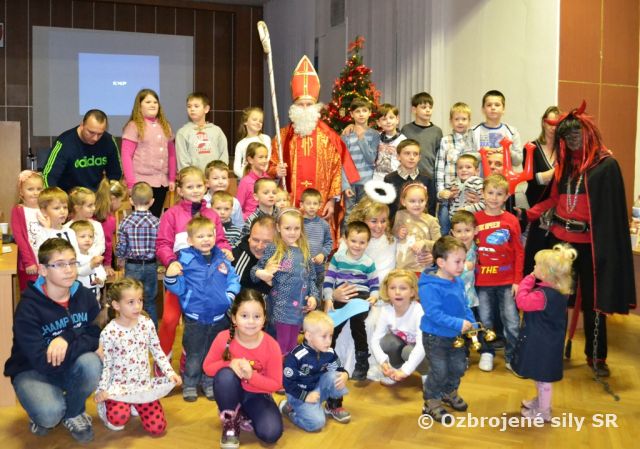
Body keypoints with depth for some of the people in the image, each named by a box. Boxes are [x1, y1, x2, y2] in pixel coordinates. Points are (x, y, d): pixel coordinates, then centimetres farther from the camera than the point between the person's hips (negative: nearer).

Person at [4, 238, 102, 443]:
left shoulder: (84, 296, -9)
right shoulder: (28, 307, -23)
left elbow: (96, 337, -11)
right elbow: (42, 361, -29)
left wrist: (67, 340, -29)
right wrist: (81, 344, -28)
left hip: (70, 367, 4)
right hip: (32, 370, -4)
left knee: (91, 363, -31)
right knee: (50, 414, -33)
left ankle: (73, 413, 0)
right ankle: (42, 414, 9)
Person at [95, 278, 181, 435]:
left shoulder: (147, 323, -4)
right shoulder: (109, 332, -14)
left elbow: (157, 351, 5)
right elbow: (105, 364, -8)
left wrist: (170, 372, -4)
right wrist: (102, 389, -16)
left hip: (144, 384, 3)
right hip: (119, 385, -3)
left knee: (157, 427, -6)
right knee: (118, 418, -29)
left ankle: (136, 405, 23)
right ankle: (107, 405, 9)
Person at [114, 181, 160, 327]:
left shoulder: (125, 222, -12)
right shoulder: (157, 222, -10)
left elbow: (121, 250, -10)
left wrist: (122, 254, 13)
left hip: (132, 266, -1)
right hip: (151, 266, 1)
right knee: (150, 302, 14)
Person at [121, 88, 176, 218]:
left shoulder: (165, 126, 13)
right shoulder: (134, 126, -5)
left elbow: (171, 153, 15)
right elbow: (126, 156, -9)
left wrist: (172, 178, 9)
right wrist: (131, 183, -13)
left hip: (162, 182, 5)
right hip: (142, 182, -5)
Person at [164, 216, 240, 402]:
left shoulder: (222, 259, 2)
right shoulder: (185, 260, -9)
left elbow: (233, 279, 9)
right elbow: (179, 289, -8)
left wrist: (231, 294, -9)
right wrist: (170, 276, -26)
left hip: (220, 317, 4)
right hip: (195, 318, -3)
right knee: (194, 354, 8)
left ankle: (210, 383, 34)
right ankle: (189, 385, 26)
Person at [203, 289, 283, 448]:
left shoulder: (271, 346, -21)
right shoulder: (224, 338, -20)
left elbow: (275, 384, -13)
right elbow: (207, 367, -8)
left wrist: (251, 375, -30)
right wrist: (230, 364, -28)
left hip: (257, 395, 0)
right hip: (231, 392, 1)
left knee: (271, 433, -23)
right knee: (225, 375, -34)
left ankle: (243, 416, 9)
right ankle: (230, 421, -9)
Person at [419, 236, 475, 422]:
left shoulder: (458, 282, -2)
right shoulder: (430, 287, -26)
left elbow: (465, 307, 8)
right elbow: (434, 313, -31)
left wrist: (472, 324, -4)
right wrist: (458, 323, -33)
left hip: (456, 336, 7)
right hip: (435, 337, -7)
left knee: (458, 367, 20)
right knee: (439, 371, 1)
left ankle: (449, 393, 46)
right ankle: (432, 403, 23)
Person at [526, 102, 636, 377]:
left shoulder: (606, 165, -5)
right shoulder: (565, 164, 12)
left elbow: (612, 210, -9)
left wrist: (605, 247, -16)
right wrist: (529, 214, -1)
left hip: (590, 243, -4)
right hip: (561, 239, 4)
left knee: (593, 299, 6)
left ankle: (596, 356, 19)